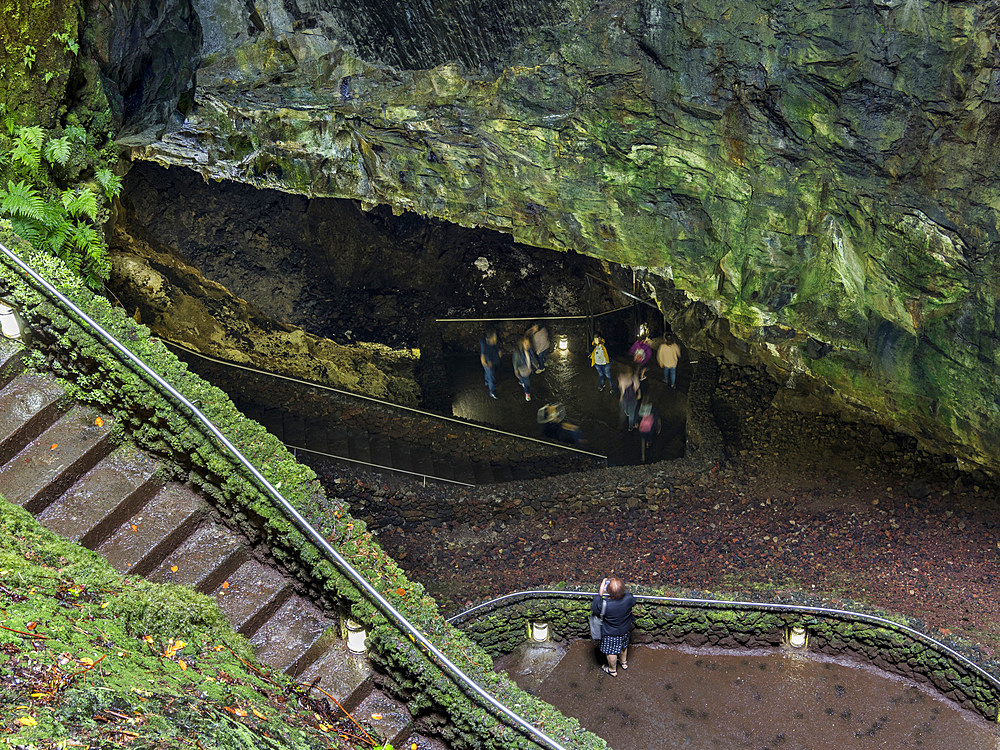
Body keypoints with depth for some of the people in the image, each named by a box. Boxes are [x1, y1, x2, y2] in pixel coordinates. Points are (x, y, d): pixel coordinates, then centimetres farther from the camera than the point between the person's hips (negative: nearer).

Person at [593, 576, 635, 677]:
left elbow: (594, 608, -18)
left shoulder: (605, 605, -39)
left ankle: (612, 670, 45)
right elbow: (633, 602, -2)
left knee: (611, 652, 22)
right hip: (625, 631, 4)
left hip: (611, 634, -4)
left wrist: (600, 593, -22)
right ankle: (624, 662, 58)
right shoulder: (628, 599, -28)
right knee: (623, 646, 32)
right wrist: (622, 591, -2)